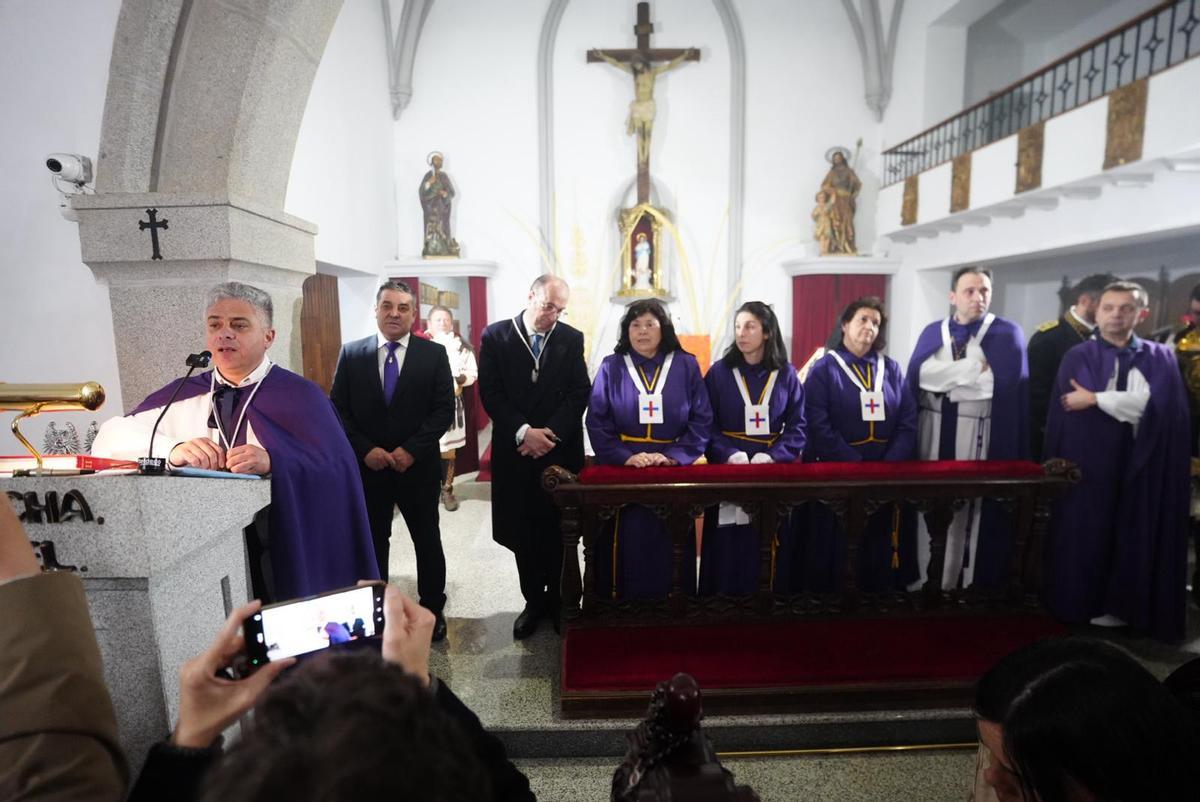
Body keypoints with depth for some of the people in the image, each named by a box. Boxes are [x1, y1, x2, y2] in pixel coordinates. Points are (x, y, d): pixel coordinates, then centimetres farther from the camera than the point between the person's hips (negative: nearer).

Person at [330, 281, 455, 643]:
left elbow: (444, 410, -6)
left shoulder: (434, 354, -3)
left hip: (418, 467, -1)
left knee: (428, 543, 11)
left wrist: (411, 450, -15)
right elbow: (338, 409, 1)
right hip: (367, 467, 1)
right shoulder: (351, 354, 2)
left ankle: (432, 609, 29)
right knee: (372, 544, 14)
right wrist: (364, 449, -12)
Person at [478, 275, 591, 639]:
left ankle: (559, 601, 26)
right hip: (516, 451, 0)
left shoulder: (572, 339, 4)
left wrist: (550, 432, -13)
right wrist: (523, 431, -15)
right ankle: (534, 601, 25)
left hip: (561, 450, 1)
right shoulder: (495, 336, 0)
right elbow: (490, 392, -6)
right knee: (523, 532, 9)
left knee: (560, 531, 8)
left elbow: (579, 393, -1)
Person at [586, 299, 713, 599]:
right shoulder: (611, 367, 1)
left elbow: (702, 420, -1)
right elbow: (597, 422, -4)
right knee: (628, 543, 1)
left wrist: (674, 456, -13)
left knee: (670, 544, 6)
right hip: (623, 469, 0)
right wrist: (625, 457, -16)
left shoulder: (687, 366, 2)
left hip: (674, 470, 1)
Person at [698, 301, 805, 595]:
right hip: (728, 467, -1)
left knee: (768, 547, 7)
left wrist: (772, 456, -15)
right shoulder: (719, 373, 0)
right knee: (727, 548, 1)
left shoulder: (786, 375, 3)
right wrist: (729, 454, -20)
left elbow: (798, 426, 0)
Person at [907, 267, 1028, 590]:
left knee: (971, 512, 4)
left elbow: (1004, 384, -13)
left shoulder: (1008, 333, 1)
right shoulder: (932, 332, 9)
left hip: (980, 438, -2)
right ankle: (924, 579, 19)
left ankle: (964, 580, 17)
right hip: (933, 435, 2)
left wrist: (948, 377, -10)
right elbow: (919, 377, -7)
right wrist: (975, 370, -10)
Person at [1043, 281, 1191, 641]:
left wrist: (1096, 399, -12)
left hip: (1141, 467, 2)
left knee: (1134, 538, 6)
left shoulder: (1159, 359, 8)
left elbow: (1157, 403, -10)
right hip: (1087, 463, -2)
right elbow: (1067, 411, -4)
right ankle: (1081, 603, 13)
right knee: (1085, 534, 2)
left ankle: (1122, 605, 17)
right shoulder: (1077, 358, 3)